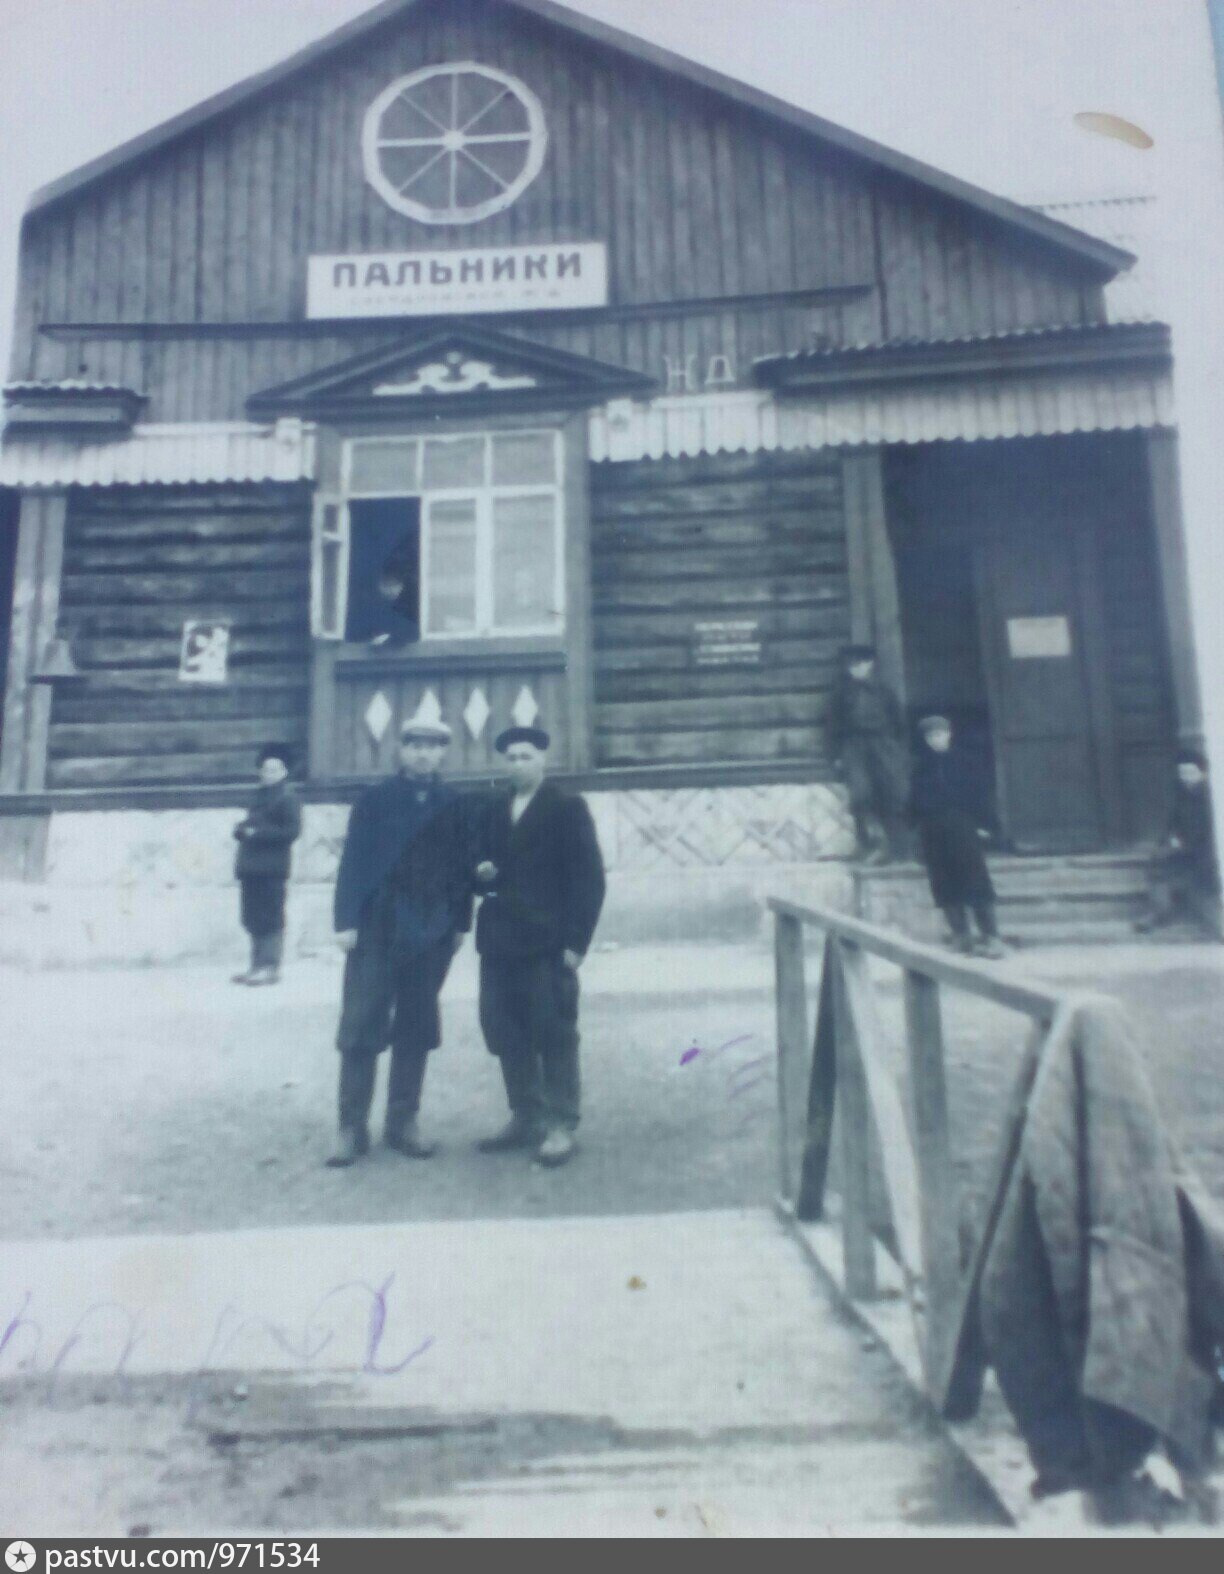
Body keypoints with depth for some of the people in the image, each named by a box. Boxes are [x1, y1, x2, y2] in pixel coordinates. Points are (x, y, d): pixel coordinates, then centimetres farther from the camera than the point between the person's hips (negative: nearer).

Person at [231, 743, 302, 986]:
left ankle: (270, 967, -1)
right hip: (251, 866, 8)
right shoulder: (259, 795, 19)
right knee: (253, 920, 11)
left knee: (270, 920, -6)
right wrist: (242, 829, 3)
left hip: (272, 868, -8)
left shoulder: (288, 796, -4)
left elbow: (292, 830, -12)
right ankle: (258, 966, 19)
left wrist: (258, 833, -16)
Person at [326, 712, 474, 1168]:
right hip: (377, 929, -2)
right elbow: (353, 862, -4)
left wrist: (460, 923, 3)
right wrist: (346, 921, -10)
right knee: (360, 1030, 1)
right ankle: (352, 1127, 11)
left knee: (416, 1031, 9)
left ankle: (403, 1122, 20)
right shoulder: (374, 799, 0)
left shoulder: (454, 805, 6)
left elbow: (463, 866, 6)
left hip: (432, 933, 2)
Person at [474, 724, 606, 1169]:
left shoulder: (568, 806, -2)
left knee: (554, 1035, 1)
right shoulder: (493, 809, 15)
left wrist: (576, 940, -13)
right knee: (504, 1033, 10)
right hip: (499, 940, 6)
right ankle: (525, 1118, 25)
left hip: (547, 941, -6)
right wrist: (483, 874, -3)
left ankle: (561, 1125, 12)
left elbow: (589, 877, -7)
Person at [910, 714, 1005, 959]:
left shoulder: (961, 761, 5)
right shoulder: (922, 766, 7)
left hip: (962, 826, -1)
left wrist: (981, 823, -5)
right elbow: (916, 800, 6)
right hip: (933, 830, 2)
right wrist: (920, 824, -4)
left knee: (976, 880, -6)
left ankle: (991, 936, -5)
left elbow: (977, 793, 2)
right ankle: (962, 937, 8)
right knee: (947, 885, 2)